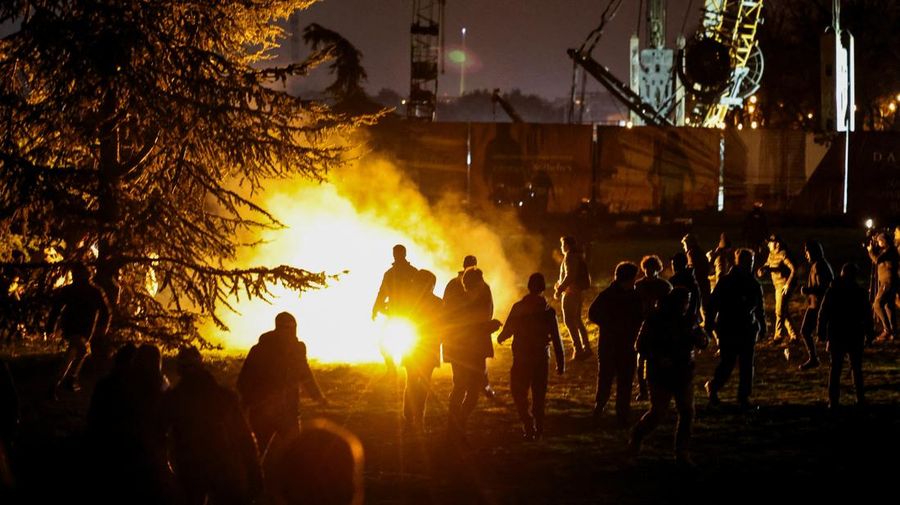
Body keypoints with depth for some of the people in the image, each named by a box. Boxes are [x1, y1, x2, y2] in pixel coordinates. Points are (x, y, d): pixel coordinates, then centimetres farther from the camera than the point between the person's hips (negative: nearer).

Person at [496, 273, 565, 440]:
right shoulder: (548, 311, -6)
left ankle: (528, 424, -6)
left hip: (521, 359, -1)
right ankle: (538, 428, 16)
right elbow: (556, 340, -6)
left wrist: (500, 338, 23)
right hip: (541, 359, 1)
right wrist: (561, 363, 0)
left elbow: (507, 331, -1)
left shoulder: (518, 307, -8)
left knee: (519, 394, 10)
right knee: (538, 396, 14)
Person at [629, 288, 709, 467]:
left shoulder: (688, 320, 4)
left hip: (683, 374, 5)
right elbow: (640, 345, -6)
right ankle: (636, 437, 23)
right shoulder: (655, 320, -9)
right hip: (661, 375, -5)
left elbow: (702, 344, 9)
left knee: (687, 413, -2)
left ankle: (682, 453, 7)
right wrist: (658, 358, -22)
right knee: (657, 413, -4)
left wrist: (701, 337, -16)